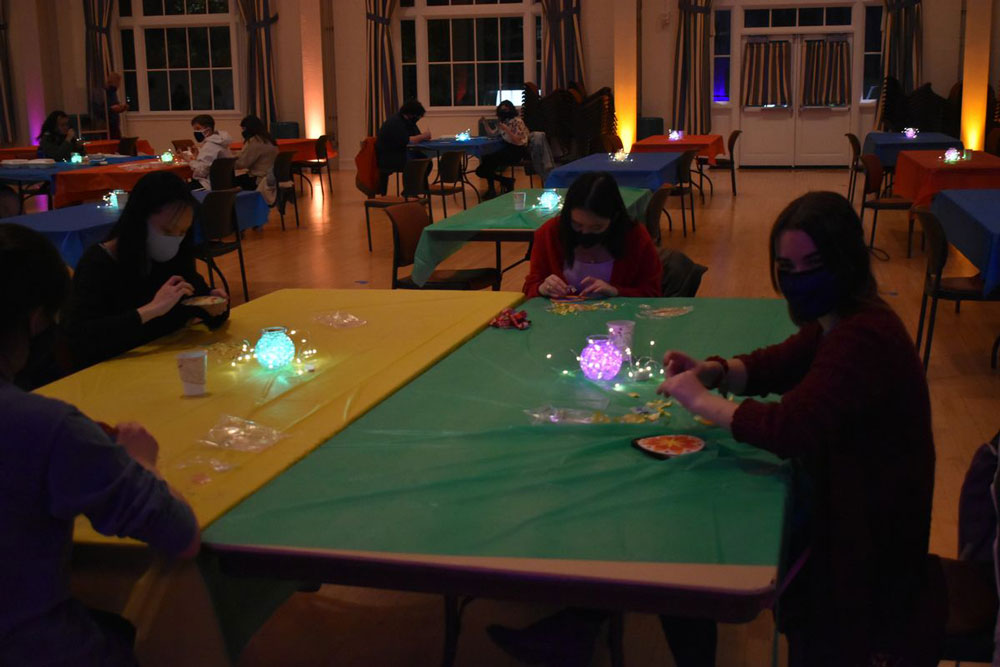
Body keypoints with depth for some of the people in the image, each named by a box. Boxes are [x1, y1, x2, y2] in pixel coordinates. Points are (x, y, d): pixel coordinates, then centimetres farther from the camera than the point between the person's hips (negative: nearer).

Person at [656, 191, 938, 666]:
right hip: (835, 498, 9)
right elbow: (775, 366, 13)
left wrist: (700, 400, -23)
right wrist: (712, 372, -8)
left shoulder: (863, 339, -30)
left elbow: (791, 429, -37)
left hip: (861, 544, -9)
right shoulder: (837, 321, 1)